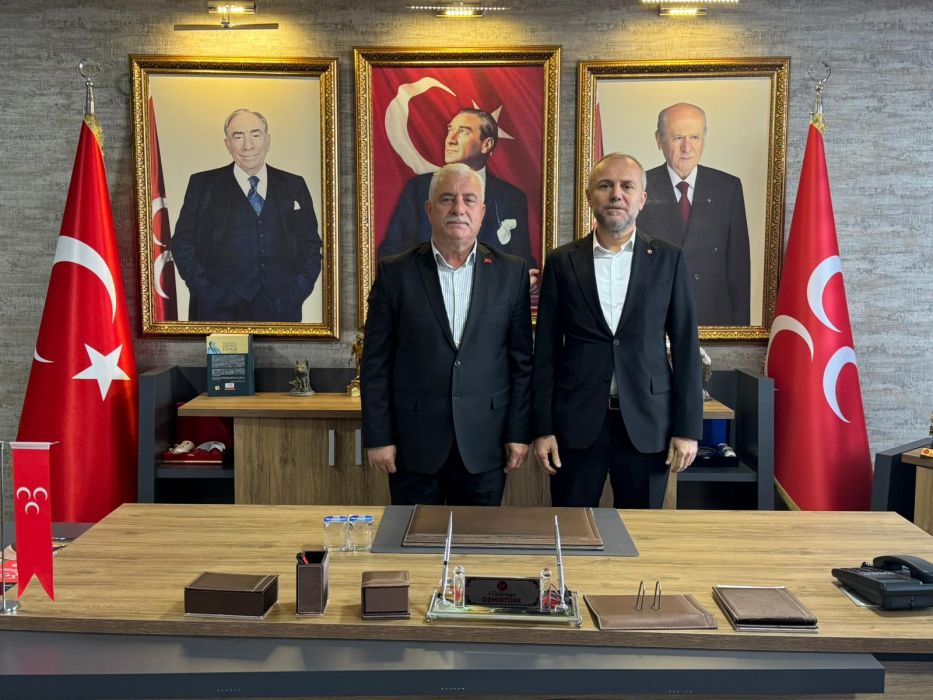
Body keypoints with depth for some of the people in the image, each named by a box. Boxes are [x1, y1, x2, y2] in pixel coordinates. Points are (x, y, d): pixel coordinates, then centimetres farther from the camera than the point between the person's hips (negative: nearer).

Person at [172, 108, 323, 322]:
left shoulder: (294, 186, 12)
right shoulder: (202, 185, 7)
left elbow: (311, 245, 13)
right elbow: (182, 244, 5)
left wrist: (298, 292, -1)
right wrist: (207, 293, -6)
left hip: (281, 310, 2)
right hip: (219, 311, -1)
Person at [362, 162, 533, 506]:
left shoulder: (511, 272, 3)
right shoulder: (395, 272, 0)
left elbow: (522, 359, 4)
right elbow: (376, 362, 0)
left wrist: (519, 432, 1)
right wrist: (377, 437, -3)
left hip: (484, 445, 1)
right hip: (413, 443, 0)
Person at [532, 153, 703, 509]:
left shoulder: (669, 259, 3)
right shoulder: (562, 262, 4)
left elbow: (685, 348, 2)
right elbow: (546, 351, 4)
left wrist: (688, 429, -2)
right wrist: (542, 428, 0)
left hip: (647, 423, 0)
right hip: (577, 422, 0)